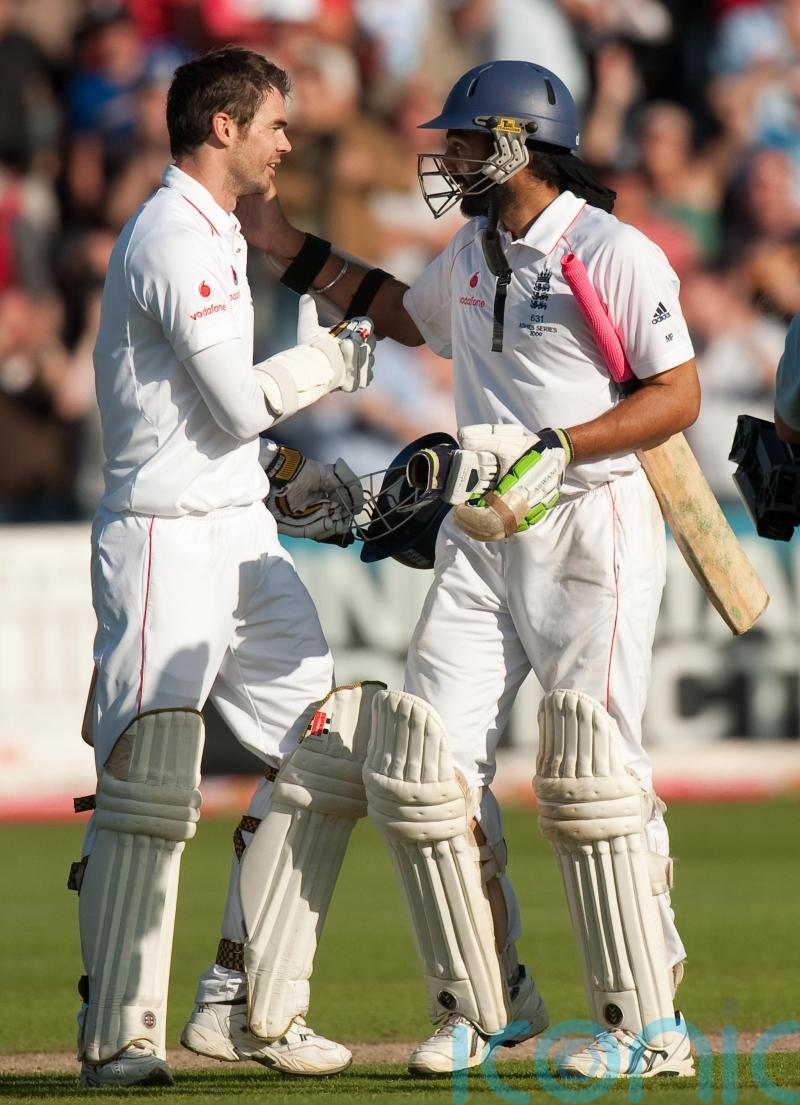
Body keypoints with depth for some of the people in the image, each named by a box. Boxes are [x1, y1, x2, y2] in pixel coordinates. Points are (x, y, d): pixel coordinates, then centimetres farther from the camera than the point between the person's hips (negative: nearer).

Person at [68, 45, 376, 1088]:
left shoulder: (214, 236, 19)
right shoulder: (175, 238, -14)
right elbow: (237, 403, -17)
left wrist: (285, 468, 15)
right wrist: (343, 352, -5)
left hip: (240, 532, 10)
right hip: (168, 539, -10)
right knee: (150, 791, -9)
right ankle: (116, 1037, -5)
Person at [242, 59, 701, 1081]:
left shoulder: (615, 255, -10)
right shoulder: (469, 257, 15)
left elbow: (678, 395, -14)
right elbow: (402, 315, 36)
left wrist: (559, 450, -24)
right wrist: (287, 248, 32)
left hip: (590, 528, -8)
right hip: (481, 535, 8)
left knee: (588, 768, -12)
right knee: (422, 762, 0)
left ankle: (648, 1026, -6)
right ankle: (485, 1005, 11)